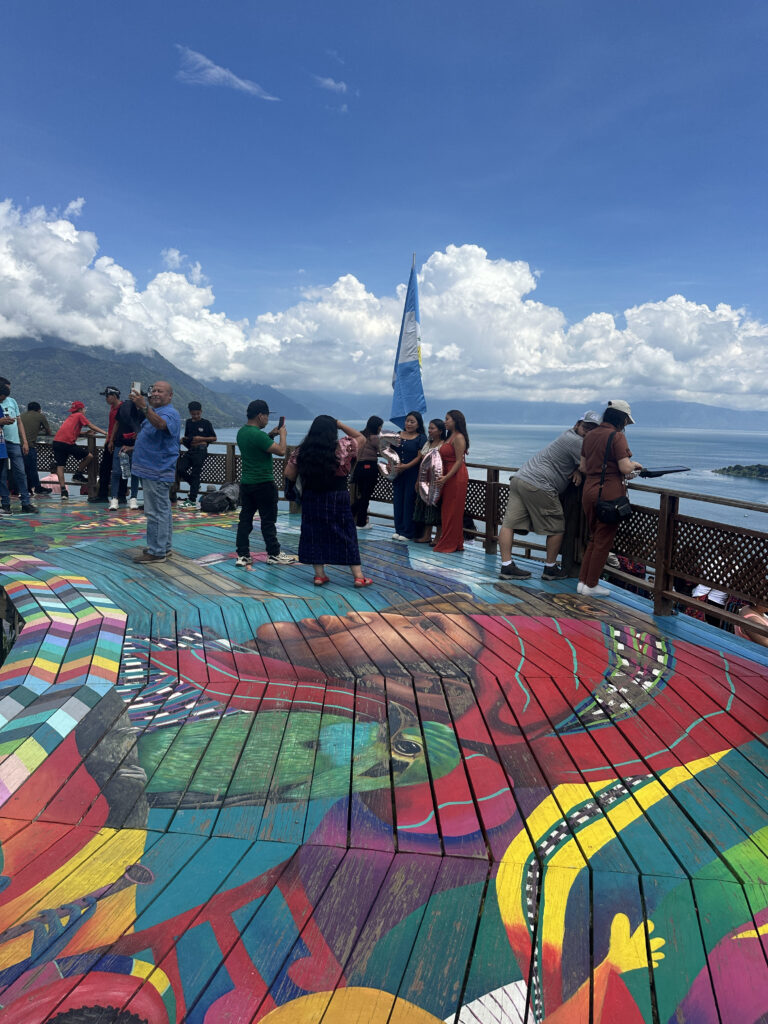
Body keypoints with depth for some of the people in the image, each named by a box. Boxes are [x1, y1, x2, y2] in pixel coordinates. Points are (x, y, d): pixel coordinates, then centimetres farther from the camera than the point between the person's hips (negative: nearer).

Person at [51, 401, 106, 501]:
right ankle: (77, 474, 10)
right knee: (89, 456, 1)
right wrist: (105, 433, 7)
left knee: (60, 466, 4)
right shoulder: (79, 415, 8)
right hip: (67, 443, -8)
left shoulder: (70, 417, 28)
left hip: (56, 441, 8)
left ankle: (63, 490, 0)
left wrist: (85, 432, 21)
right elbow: (91, 426, 4)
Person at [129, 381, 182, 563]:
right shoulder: (154, 412, 20)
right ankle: (165, 547, 26)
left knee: (156, 512, -9)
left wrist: (144, 407, -53)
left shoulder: (170, 413, -14)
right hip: (153, 471, 11)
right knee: (162, 511, 16)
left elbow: (161, 424, -39)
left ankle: (156, 552, -5)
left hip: (158, 473, -11)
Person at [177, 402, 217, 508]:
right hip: (190, 450, 6)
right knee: (181, 469, -6)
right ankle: (196, 486, 20)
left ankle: (192, 500, -1)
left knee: (195, 474, -4)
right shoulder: (188, 422, 14)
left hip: (200, 450, -6)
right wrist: (184, 439, 3)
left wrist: (202, 438, -13)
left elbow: (214, 438, 0)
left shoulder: (206, 423, -1)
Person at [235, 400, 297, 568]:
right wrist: (283, 434, -4)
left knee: (245, 518, 9)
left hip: (246, 483, 8)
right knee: (268, 520, 2)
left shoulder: (242, 432, 7)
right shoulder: (258, 435, -21)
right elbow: (281, 450, -21)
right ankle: (273, 554, 11)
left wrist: (271, 435, 13)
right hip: (263, 483, -8)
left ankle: (242, 555, 10)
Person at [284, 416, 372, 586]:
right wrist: (341, 425, 3)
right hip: (338, 499, -2)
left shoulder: (301, 451, -2)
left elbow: (289, 475, 1)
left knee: (314, 535, 12)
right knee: (347, 535, 6)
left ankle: (319, 575, 14)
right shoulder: (342, 448, -11)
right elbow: (361, 438, 6)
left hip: (311, 500, 2)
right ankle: (358, 576, 8)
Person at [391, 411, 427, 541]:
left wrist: (407, 466, -21)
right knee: (397, 499, 7)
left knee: (409, 501, -2)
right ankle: (399, 529, 18)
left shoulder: (421, 438, -3)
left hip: (412, 473, -5)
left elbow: (420, 457, -9)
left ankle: (408, 532, 6)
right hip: (398, 473, 5)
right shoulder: (398, 435, 11)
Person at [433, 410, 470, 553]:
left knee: (452, 511, -3)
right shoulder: (450, 436, 17)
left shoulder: (458, 437, -13)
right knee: (447, 510, 13)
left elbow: (459, 461, -19)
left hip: (456, 477, -10)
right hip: (448, 477, 10)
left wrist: (446, 477, -23)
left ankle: (450, 544, 5)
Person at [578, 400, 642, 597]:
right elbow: (625, 468, -15)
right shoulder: (617, 436, -11)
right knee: (603, 541, 4)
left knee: (594, 538, 19)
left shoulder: (589, 436, 10)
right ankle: (591, 586, 11)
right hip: (609, 493, -7)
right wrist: (634, 464, 6)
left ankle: (582, 581, 20)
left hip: (589, 491, 7)